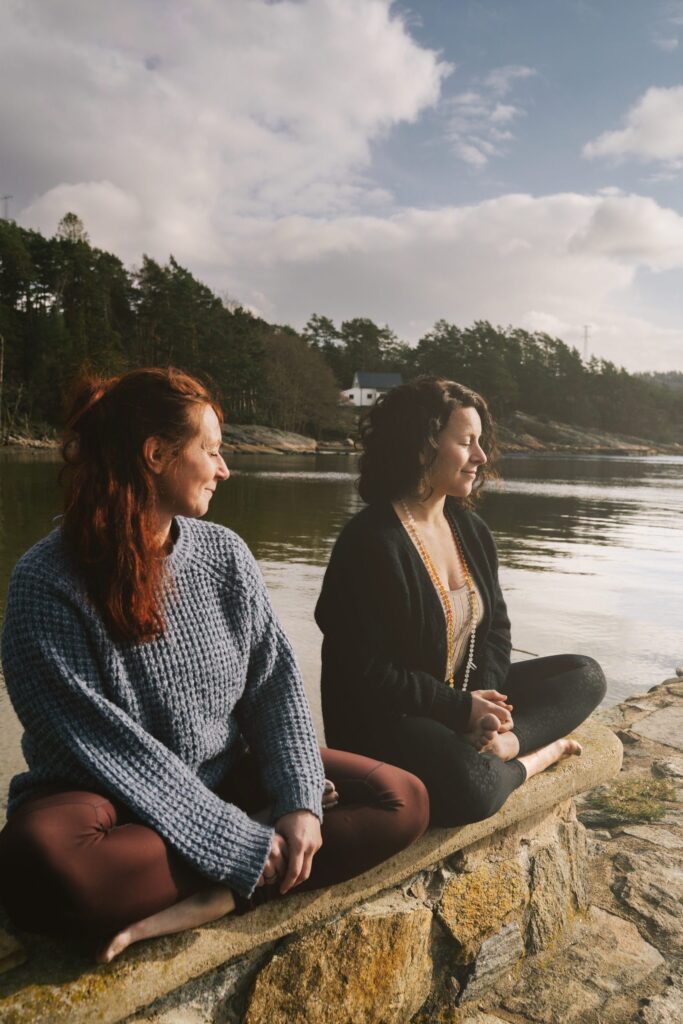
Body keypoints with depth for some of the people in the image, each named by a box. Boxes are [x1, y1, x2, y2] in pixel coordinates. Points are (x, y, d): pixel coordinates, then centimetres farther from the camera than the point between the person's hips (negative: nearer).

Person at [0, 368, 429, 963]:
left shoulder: (224, 553, 2)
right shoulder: (49, 581, -15)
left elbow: (276, 681, 0)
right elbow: (107, 747, -20)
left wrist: (300, 801, -16)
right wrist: (239, 845, -21)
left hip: (228, 781, 5)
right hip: (108, 802, -4)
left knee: (403, 801, -10)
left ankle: (208, 904, -21)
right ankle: (237, 878, -15)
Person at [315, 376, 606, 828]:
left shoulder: (471, 529, 6)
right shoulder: (371, 544, -20)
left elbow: (496, 627, 10)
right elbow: (366, 673, -20)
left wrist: (486, 698, -9)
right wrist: (462, 707, -17)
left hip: (466, 696, 9)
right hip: (384, 718, -8)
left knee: (584, 675, 3)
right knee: (472, 787, -36)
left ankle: (502, 745, -19)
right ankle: (535, 755, -4)